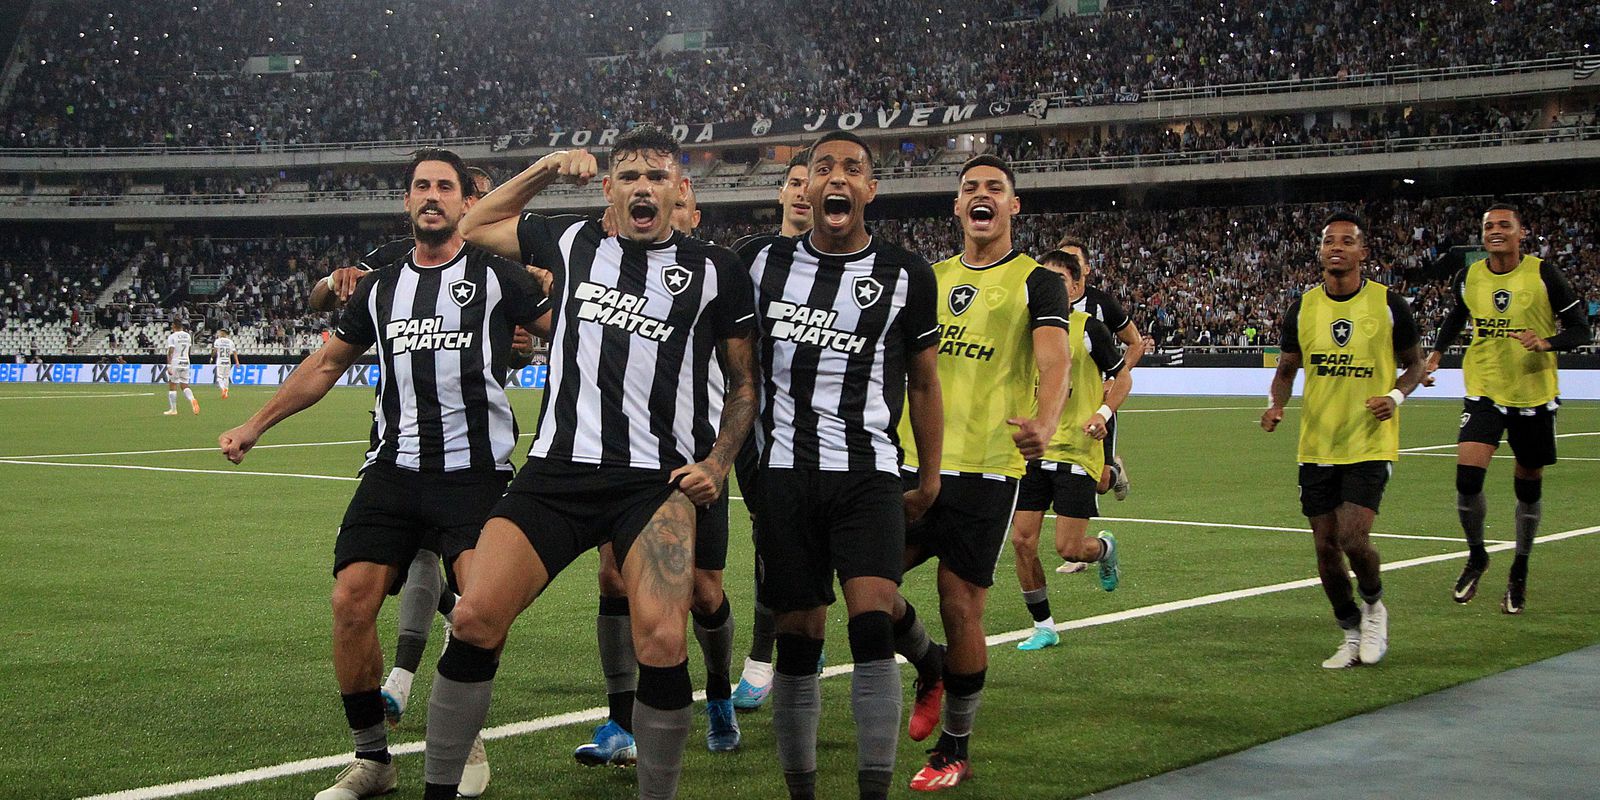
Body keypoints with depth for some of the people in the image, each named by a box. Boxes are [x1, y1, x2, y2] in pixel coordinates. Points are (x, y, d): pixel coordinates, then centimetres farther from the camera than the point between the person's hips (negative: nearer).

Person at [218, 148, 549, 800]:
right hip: (394, 469, 4)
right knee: (351, 599, -9)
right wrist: (256, 425, 25)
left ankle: (465, 747, 3)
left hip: (475, 470, -4)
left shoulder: (495, 274, 7)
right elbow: (329, 363, 27)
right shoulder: (381, 286, 18)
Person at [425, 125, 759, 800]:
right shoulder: (571, 242, 14)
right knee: (474, 618, -13)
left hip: (658, 482, -2)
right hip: (557, 470, 2)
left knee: (662, 644, -21)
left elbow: (745, 380, 16)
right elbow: (473, 228, 29)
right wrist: (545, 169, 19)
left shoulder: (716, 270, 9)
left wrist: (717, 462, 2)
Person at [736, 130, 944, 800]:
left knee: (872, 627, -17)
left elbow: (923, 381, 12)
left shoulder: (906, 275, 4)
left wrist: (930, 475, 10)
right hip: (783, 473, 2)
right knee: (797, 639, 3)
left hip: (868, 474, -1)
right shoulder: (763, 260, 8)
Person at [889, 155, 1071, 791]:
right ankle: (930, 670, 27)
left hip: (986, 469, -4)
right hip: (915, 463, 5)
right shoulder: (929, 278, 15)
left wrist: (1044, 424, -37)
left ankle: (954, 750, 15)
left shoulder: (1037, 282, 0)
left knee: (960, 611, -3)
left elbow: (1053, 362, -17)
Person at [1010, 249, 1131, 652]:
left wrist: (1103, 413, -13)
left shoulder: (1088, 327, -6)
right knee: (1022, 541, -3)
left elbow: (1122, 378, 3)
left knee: (1069, 548, -6)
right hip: (1032, 452, 4)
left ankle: (1105, 548, 31)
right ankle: (1043, 626, 13)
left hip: (1077, 451, -4)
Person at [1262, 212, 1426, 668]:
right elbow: (1287, 369, 14)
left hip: (1370, 444, -4)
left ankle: (1373, 605, 16)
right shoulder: (1302, 308, 4)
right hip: (1316, 446, 4)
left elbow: (1414, 363, 7)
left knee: (1353, 538, -16)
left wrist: (1397, 395, -13)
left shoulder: (1388, 304, -4)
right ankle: (1353, 633, 25)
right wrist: (1275, 404, -7)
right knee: (1326, 545, 6)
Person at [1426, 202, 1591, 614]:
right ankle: (1476, 556, 9)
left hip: (1534, 395, -1)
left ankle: (1519, 572, 29)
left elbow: (1580, 329, -5)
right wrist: (1436, 353, 6)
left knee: (1529, 487, 9)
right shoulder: (1468, 277, 1)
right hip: (1483, 391, 1)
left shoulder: (1543, 274, -8)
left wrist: (1546, 342, -24)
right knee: (1468, 475, -17)